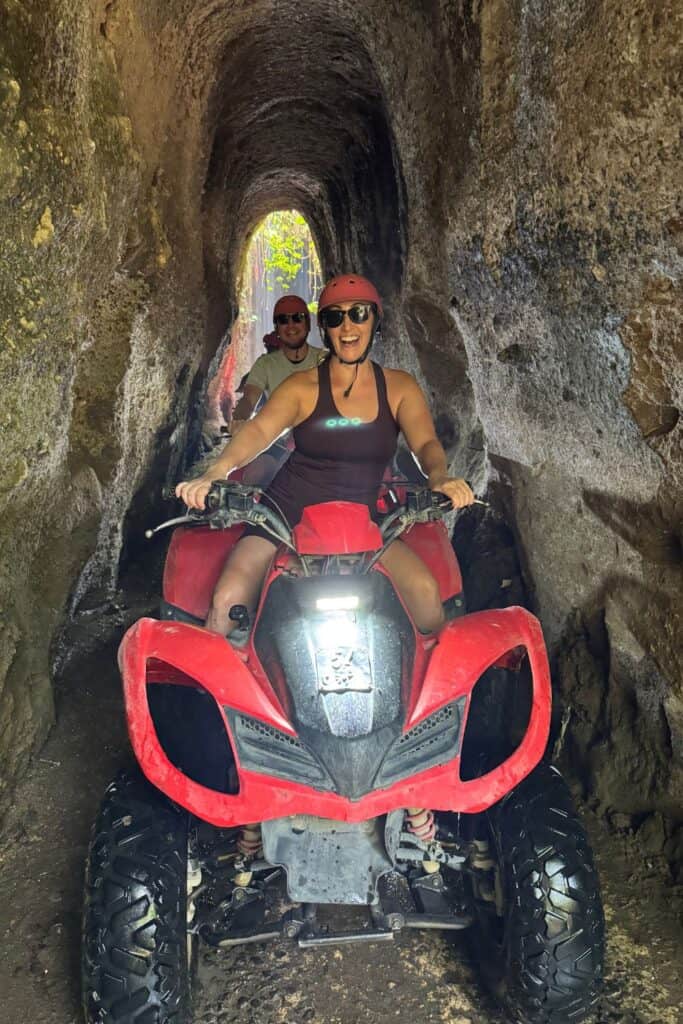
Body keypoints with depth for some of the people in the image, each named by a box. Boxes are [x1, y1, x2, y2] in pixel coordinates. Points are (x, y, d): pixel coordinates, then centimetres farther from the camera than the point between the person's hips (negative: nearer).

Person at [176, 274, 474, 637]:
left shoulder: (399, 388, 5)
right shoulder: (302, 386, -1)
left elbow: (425, 443, -8)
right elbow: (259, 429, -17)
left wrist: (439, 476, -33)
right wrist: (215, 473, -38)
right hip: (288, 515, -1)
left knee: (425, 592, -22)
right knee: (227, 600, -21)